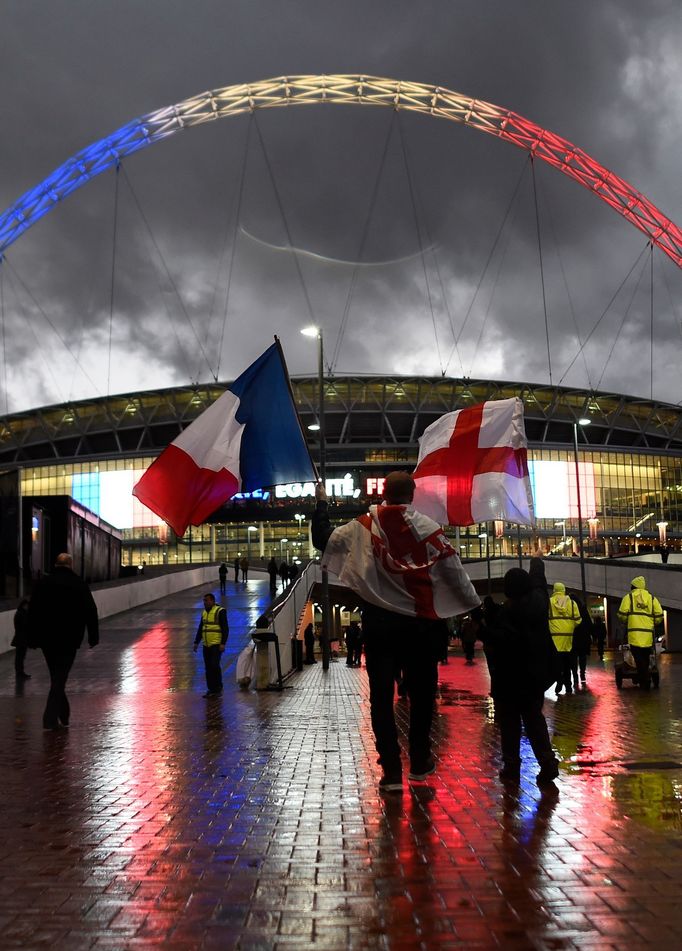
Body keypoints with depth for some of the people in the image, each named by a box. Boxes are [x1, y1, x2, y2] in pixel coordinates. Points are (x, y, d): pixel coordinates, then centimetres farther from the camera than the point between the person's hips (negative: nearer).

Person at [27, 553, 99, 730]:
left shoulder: (43, 583, 5)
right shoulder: (79, 584, -1)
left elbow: (32, 612, 5)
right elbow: (90, 612, -1)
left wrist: (32, 638, 10)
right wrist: (93, 636, 5)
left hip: (46, 639, 3)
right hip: (69, 640, -3)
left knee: (56, 676, 17)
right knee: (60, 677, -2)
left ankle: (63, 715, 23)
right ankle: (51, 719, -9)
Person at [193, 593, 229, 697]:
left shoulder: (220, 611, -6)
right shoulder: (204, 612, 16)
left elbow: (225, 629, -10)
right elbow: (200, 628, 23)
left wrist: (223, 643, -16)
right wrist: (196, 642, 17)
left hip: (216, 644, -7)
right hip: (206, 645, 7)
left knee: (214, 665, -12)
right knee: (208, 668, 7)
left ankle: (218, 688, -1)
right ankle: (211, 689, 14)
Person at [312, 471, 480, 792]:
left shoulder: (363, 528, -3)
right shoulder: (428, 528, -5)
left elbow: (323, 540, 4)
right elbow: (454, 571, -2)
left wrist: (321, 504, 17)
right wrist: (474, 606, 10)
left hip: (379, 621, 1)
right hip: (419, 622, 0)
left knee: (381, 696, 4)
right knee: (421, 692, 14)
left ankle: (391, 771, 1)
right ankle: (419, 762, 24)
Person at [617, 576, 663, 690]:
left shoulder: (629, 597, 3)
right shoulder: (652, 598, 11)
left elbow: (622, 615, -4)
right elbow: (659, 616, 5)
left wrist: (626, 622, 17)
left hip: (634, 634, -3)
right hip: (648, 635, 3)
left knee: (639, 659, -1)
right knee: (645, 659, 15)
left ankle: (645, 682, -7)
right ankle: (643, 680, 21)